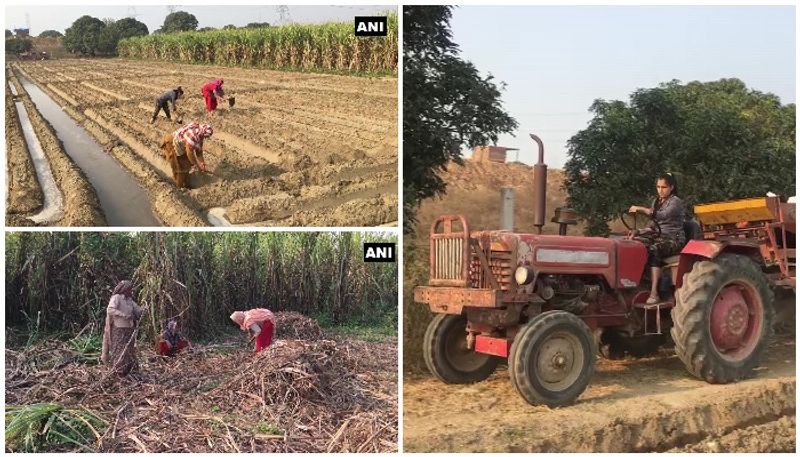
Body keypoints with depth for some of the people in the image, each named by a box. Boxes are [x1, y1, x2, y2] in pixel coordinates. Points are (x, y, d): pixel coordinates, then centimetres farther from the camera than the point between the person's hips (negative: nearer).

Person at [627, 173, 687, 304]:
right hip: (658, 236, 7)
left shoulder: (676, 201, -5)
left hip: (674, 239, -7)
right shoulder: (656, 202, 17)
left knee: (654, 249, -37)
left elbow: (663, 216, -25)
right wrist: (638, 231, -2)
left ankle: (654, 292, -41)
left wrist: (641, 209, -29)